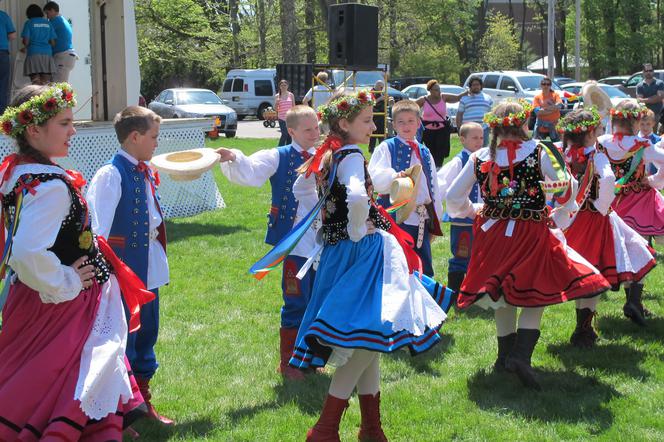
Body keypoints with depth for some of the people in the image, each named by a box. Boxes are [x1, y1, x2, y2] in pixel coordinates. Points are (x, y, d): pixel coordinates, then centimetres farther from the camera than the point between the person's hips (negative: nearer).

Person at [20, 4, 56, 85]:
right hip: (47, 54, 3)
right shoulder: (48, 23, 14)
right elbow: (53, 43, 10)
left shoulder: (29, 23, 4)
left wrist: (25, 47, 20)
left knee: (36, 83, -7)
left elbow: (26, 41, -3)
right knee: (46, 83, 0)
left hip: (34, 54, -3)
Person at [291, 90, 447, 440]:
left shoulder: (326, 156, 10)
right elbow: (357, 198, -34)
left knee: (367, 340, 15)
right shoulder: (351, 156, -16)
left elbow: (299, 186, 27)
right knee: (368, 336, -8)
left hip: (336, 250, 10)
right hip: (361, 251, -10)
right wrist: (357, 232, -18)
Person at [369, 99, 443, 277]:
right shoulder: (386, 148, -1)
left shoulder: (424, 152, 15)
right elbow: (375, 177, -16)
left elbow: (433, 185, 20)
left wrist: (436, 215, 19)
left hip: (422, 219, 6)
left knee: (425, 269, 12)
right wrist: (393, 176, -36)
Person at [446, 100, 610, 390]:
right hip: (532, 234, -3)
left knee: (503, 295, 18)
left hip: (492, 234, 4)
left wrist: (472, 212, 24)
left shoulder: (479, 158, -1)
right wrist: (558, 219, 10)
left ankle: (505, 355, 26)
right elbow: (568, 188, -5)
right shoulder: (537, 152, -8)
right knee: (535, 295, 5)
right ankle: (521, 354, -11)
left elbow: (453, 197, 5)